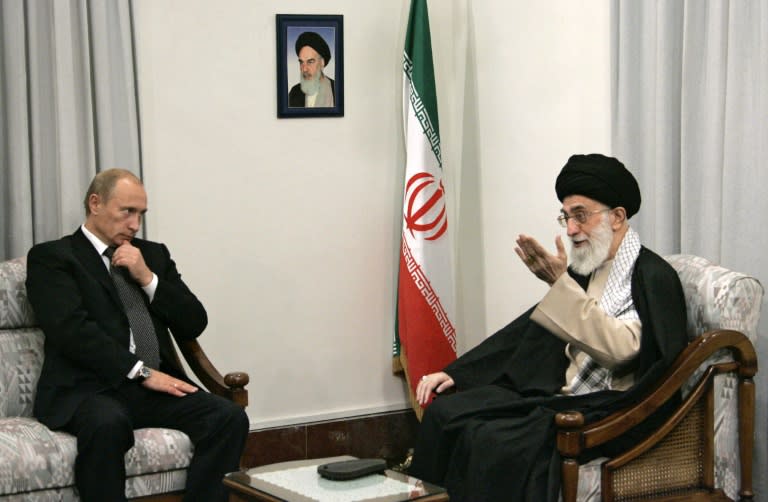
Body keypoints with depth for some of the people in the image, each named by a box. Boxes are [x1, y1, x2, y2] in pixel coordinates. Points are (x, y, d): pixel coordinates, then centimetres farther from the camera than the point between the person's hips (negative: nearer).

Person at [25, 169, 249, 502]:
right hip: (89, 387, -5)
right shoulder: (51, 258, 4)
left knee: (230, 417, -22)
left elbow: (194, 324, 14)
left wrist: (148, 278, 0)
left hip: (156, 384, 5)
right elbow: (72, 329, -11)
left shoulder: (153, 254, 21)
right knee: (107, 424, -39)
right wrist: (141, 371, -17)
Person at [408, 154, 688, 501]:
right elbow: (528, 328, 17)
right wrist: (454, 372, 10)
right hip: (557, 395, 8)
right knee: (446, 411, -8)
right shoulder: (584, 270, 13)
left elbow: (621, 349, -24)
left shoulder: (654, 277, -9)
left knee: (494, 442, -28)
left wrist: (560, 283, -25)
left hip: (608, 413, -8)